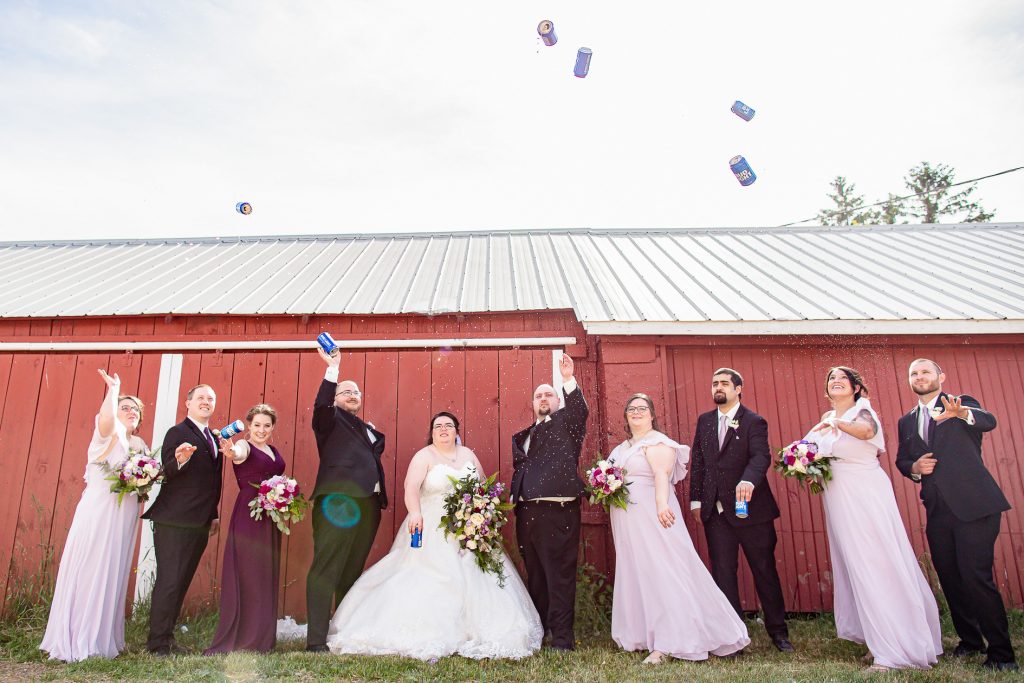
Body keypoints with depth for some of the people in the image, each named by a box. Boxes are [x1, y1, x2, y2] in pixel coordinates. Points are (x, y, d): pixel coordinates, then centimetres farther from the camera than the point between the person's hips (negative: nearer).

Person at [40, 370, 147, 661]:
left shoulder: (140, 445, 15)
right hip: (98, 511, -6)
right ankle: (76, 640, 6)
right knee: (87, 571, -3)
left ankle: (102, 638, 19)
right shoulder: (109, 434, -5)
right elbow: (105, 418, -30)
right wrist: (113, 388, -25)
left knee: (112, 575, 10)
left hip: (124, 515, 6)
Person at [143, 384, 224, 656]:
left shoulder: (215, 438, 15)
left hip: (200, 524, 8)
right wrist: (179, 460, -37)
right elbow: (166, 474, -17)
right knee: (169, 581, -3)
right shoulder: (177, 433, -7)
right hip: (175, 523, -7)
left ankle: (166, 637, 25)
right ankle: (158, 643, 8)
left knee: (181, 582, 14)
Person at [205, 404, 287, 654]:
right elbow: (239, 454, -32)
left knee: (266, 577, 11)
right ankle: (235, 640, 6)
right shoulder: (244, 446, -7)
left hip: (271, 520, 7)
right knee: (244, 576, -4)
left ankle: (261, 638, 20)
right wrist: (232, 454, -55)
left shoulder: (274, 450, 14)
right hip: (247, 518, -7)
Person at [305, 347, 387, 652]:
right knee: (325, 570, -8)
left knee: (353, 572, 12)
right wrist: (332, 370, -25)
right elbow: (321, 403, -14)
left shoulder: (369, 430, 27)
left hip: (368, 504, 7)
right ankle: (316, 639, -6)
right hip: (337, 500, -6)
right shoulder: (330, 418, 9)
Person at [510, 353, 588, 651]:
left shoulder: (566, 422, 5)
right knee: (534, 575, 16)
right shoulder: (523, 436, 21)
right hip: (527, 511, 6)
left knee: (560, 575, -4)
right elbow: (518, 468, 19)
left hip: (557, 509, -6)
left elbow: (581, 410, -16)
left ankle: (562, 637, 3)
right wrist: (513, 499, 6)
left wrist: (569, 379, -30)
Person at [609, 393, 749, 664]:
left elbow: (662, 475, -21)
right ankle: (646, 634, 19)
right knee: (635, 573, 10)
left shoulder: (657, 442, -6)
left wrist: (662, 505, -35)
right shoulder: (623, 447, 18)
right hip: (627, 520, 8)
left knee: (662, 572, -6)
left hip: (651, 515, -8)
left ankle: (668, 642, -3)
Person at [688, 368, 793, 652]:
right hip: (715, 510, 4)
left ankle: (777, 631, 25)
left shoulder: (754, 422, -6)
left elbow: (761, 456, -22)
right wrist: (695, 499, 5)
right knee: (722, 572, 6)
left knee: (764, 570, 8)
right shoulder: (704, 421, 10)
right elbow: (698, 461, 10)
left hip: (750, 508, -4)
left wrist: (748, 481, -41)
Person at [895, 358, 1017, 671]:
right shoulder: (906, 422, 15)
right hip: (937, 510, 5)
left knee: (976, 577, -10)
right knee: (949, 578, 11)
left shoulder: (964, 403, 2)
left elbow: (989, 421, -20)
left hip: (973, 504, -5)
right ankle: (969, 640, 28)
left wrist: (960, 412, -42)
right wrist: (914, 467, -5)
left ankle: (1001, 652, 5)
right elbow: (901, 460, 19)